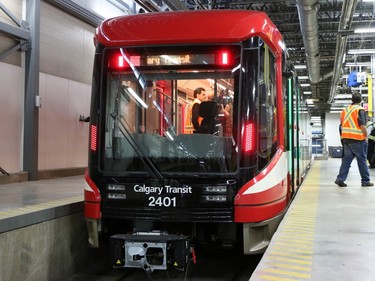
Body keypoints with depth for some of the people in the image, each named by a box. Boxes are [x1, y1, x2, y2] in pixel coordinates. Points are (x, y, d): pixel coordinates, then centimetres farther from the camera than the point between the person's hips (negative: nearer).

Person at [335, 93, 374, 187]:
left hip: (346, 139, 6)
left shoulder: (344, 110, 12)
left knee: (347, 158, 7)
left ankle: (340, 178, -2)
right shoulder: (360, 110, -8)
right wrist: (365, 136, -4)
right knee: (362, 159, 3)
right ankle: (365, 180, 9)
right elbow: (362, 125, -14)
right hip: (357, 139, -6)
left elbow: (342, 125, 14)